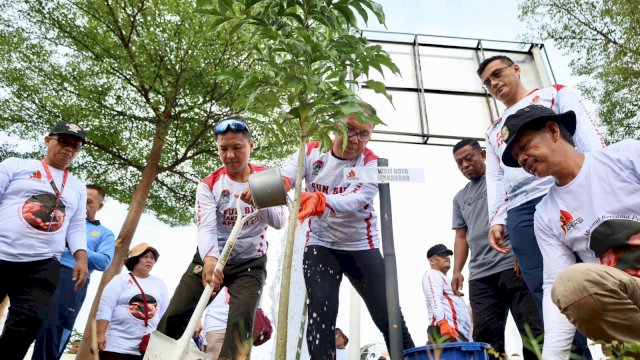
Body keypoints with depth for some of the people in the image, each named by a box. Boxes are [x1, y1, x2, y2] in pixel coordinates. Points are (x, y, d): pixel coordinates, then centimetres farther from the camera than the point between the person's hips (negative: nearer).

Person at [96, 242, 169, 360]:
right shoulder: (121, 280, 2)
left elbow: (164, 313, 12)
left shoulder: (160, 284, 11)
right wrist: (100, 334, -13)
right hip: (117, 344, -3)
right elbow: (105, 307, -4)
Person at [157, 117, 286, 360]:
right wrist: (210, 258, -43)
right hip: (210, 259, 1)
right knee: (173, 318, -1)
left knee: (241, 322, -18)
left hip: (250, 263, -1)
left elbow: (280, 222, -11)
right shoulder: (209, 185, -6)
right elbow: (206, 227, -22)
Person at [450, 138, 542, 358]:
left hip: (514, 265, -4)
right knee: (485, 337, -1)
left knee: (533, 328, -4)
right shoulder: (460, 198, 25)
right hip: (480, 275, 5)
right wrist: (457, 270, 8)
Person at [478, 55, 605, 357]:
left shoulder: (555, 94, 22)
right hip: (520, 210, 3)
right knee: (548, 294, -7)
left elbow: (585, 132, 5)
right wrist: (496, 219, 4)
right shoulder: (494, 132, 32)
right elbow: (494, 179, 21)